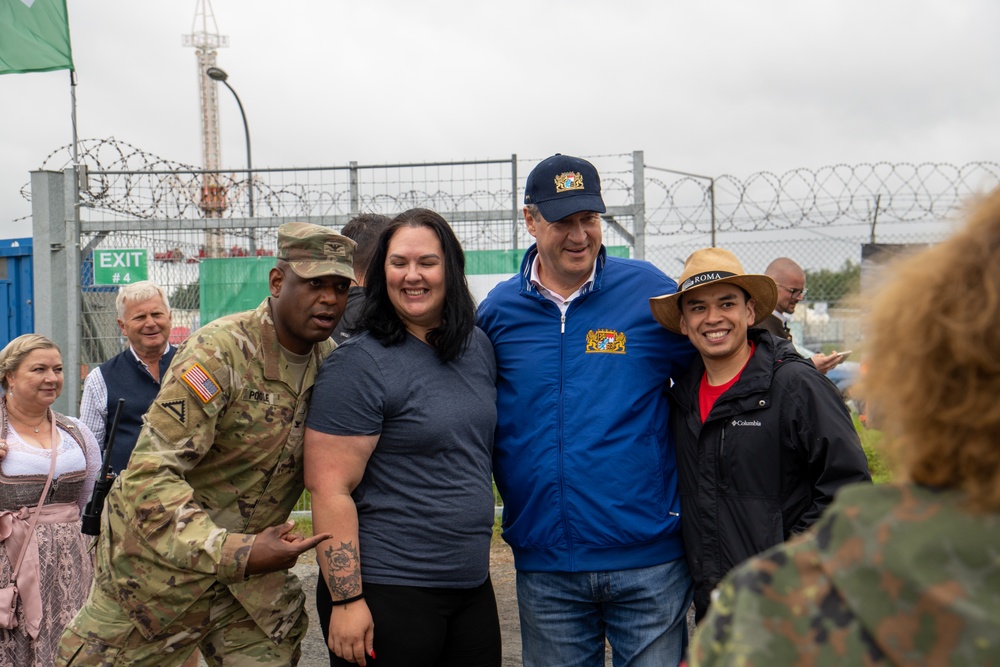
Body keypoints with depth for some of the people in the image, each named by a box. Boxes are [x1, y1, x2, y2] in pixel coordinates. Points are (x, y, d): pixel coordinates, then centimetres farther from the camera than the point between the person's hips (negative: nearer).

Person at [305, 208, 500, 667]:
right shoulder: (358, 365, -12)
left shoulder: (478, 347, 8)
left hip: (473, 589, 6)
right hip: (388, 595, -6)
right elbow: (329, 490, -16)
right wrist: (346, 599, -18)